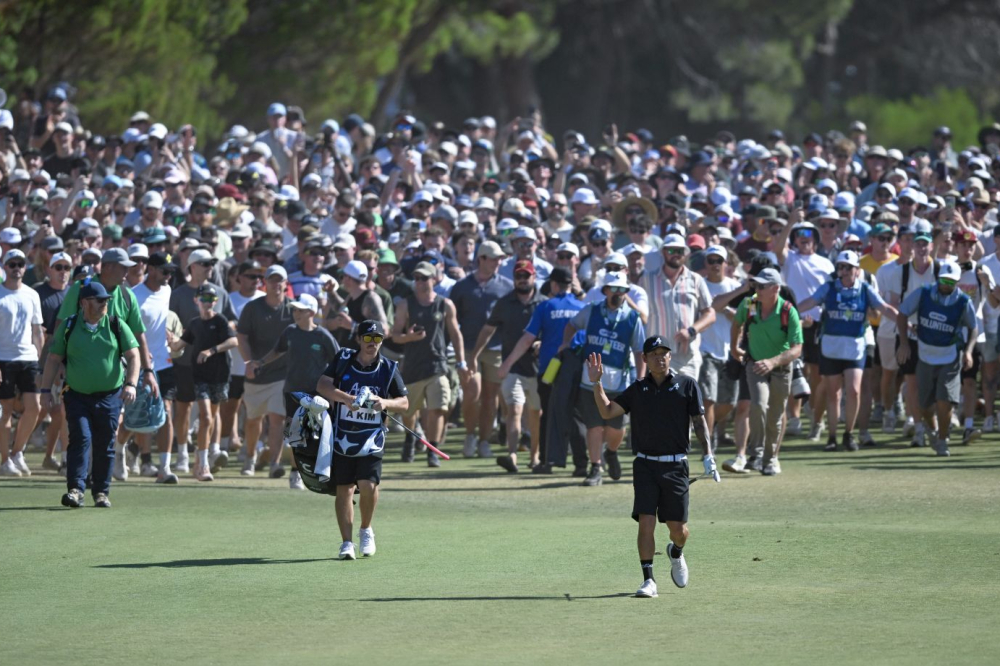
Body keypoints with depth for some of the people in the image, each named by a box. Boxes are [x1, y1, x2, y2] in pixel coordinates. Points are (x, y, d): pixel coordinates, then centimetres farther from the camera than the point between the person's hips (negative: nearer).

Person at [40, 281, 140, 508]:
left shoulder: (117, 326, 2)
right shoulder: (68, 327, 1)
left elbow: (133, 355, 0)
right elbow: (53, 359, 5)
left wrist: (131, 384, -14)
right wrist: (46, 390, 1)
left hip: (110, 396, 1)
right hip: (77, 395, -1)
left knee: (105, 446, 4)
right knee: (80, 439, -14)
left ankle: (101, 492, 14)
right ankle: (75, 489, -17)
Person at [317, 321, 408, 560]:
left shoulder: (388, 369, 3)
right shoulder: (343, 361, 2)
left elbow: (404, 403, 8)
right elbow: (322, 385, -9)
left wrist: (385, 403, -14)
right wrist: (346, 398, -24)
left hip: (372, 439, -1)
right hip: (342, 436, 1)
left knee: (368, 484, -16)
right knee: (344, 488, -1)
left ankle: (366, 530, 9)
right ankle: (347, 542, 6)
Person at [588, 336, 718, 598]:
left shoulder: (686, 385, 3)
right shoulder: (637, 390, 8)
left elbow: (699, 422, 2)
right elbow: (607, 411, 5)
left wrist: (708, 456, -8)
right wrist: (596, 383, -7)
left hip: (675, 466, -1)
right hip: (646, 465, 1)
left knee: (678, 528, 3)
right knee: (646, 523, -10)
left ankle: (676, 552, 38)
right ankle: (648, 581, -5)